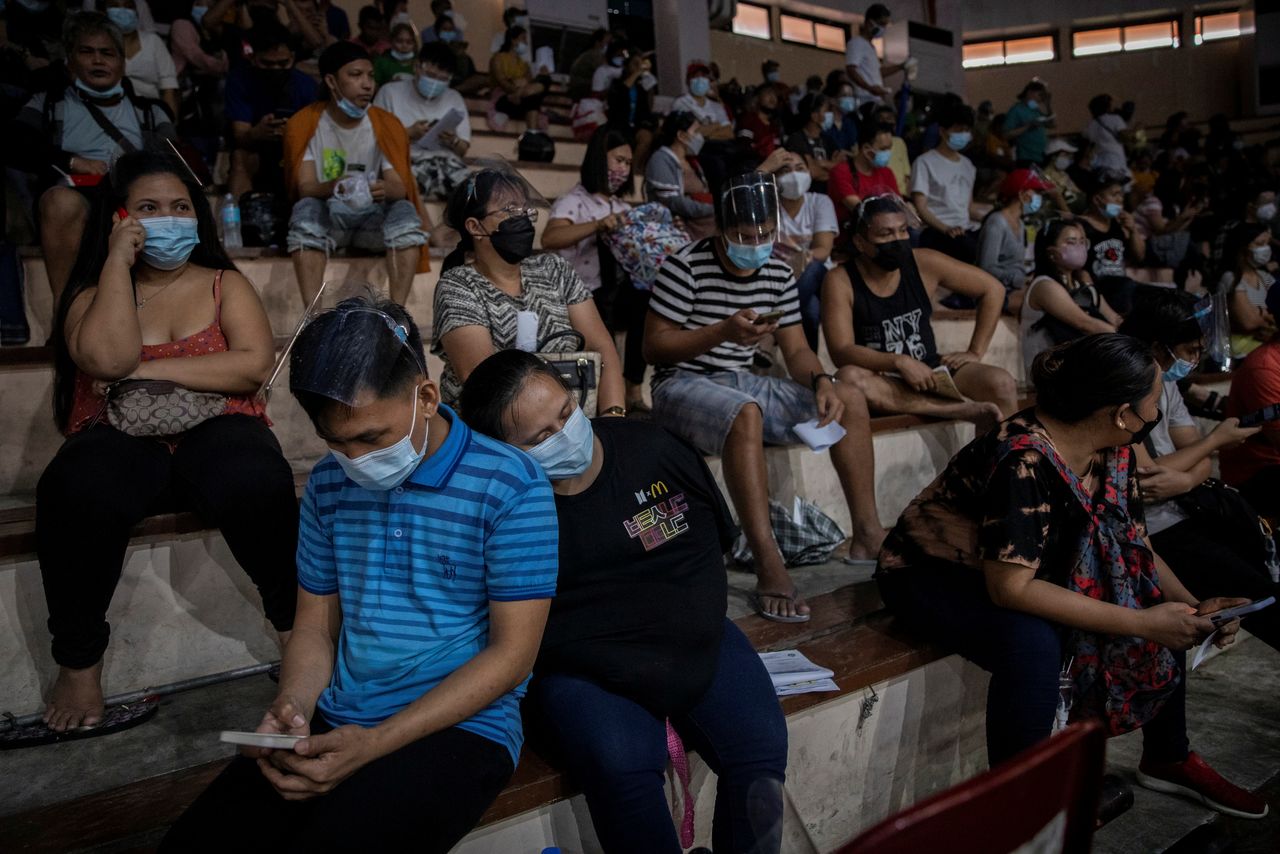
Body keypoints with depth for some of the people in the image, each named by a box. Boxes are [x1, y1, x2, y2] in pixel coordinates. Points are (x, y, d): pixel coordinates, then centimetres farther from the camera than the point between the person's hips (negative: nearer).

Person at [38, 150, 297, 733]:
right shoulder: (94, 294, 12)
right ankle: (79, 660, -13)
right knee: (77, 493, -35)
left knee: (256, 481, -36)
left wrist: (151, 370, -11)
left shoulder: (224, 285, 12)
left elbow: (254, 364, -7)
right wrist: (118, 261, -7)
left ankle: (294, 620, -12)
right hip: (118, 439, 1)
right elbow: (109, 360, -13)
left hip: (215, 429, 0)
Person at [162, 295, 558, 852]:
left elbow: (511, 653, -12)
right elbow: (315, 627, 12)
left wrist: (376, 743, -18)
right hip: (333, 723, 5)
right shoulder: (329, 483, 6)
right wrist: (294, 708, -10)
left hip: (460, 727, -5)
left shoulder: (510, 487, -13)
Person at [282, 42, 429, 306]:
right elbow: (304, 188, -13)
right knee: (306, 210, -33)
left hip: (372, 218, 1)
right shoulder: (304, 124, -5)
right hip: (328, 217, -1)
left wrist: (386, 189, -37)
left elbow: (401, 187, -11)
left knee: (406, 213, -29)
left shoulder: (386, 125, -2)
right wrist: (333, 186, -38)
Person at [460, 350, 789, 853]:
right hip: (586, 667, -3)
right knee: (620, 763, -30)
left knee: (761, 744, -19)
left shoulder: (649, 448, 2)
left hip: (698, 642, 3)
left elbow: (719, 537, 16)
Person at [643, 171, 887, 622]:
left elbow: (796, 350, 6)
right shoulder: (684, 267, -12)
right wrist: (723, 330, -24)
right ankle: (769, 568, -38)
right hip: (683, 383, -6)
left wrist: (821, 382, -16)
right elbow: (652, 347, -12)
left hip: (743, 382, 7)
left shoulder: (779, 275, 6)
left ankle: (867, 532, 0)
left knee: (849, 397, -5)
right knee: (746, 414, -39)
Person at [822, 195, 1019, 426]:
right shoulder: (840, 281, -10)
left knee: (1002, 384, -23)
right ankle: (962, 410, -30)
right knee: (848, 378, -36)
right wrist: (899, 362, -30)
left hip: (930, 371, 2)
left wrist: (975, 352, 1)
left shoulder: (923, 263, -3)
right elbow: (841, 352, -18)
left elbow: (992, 289, 8)